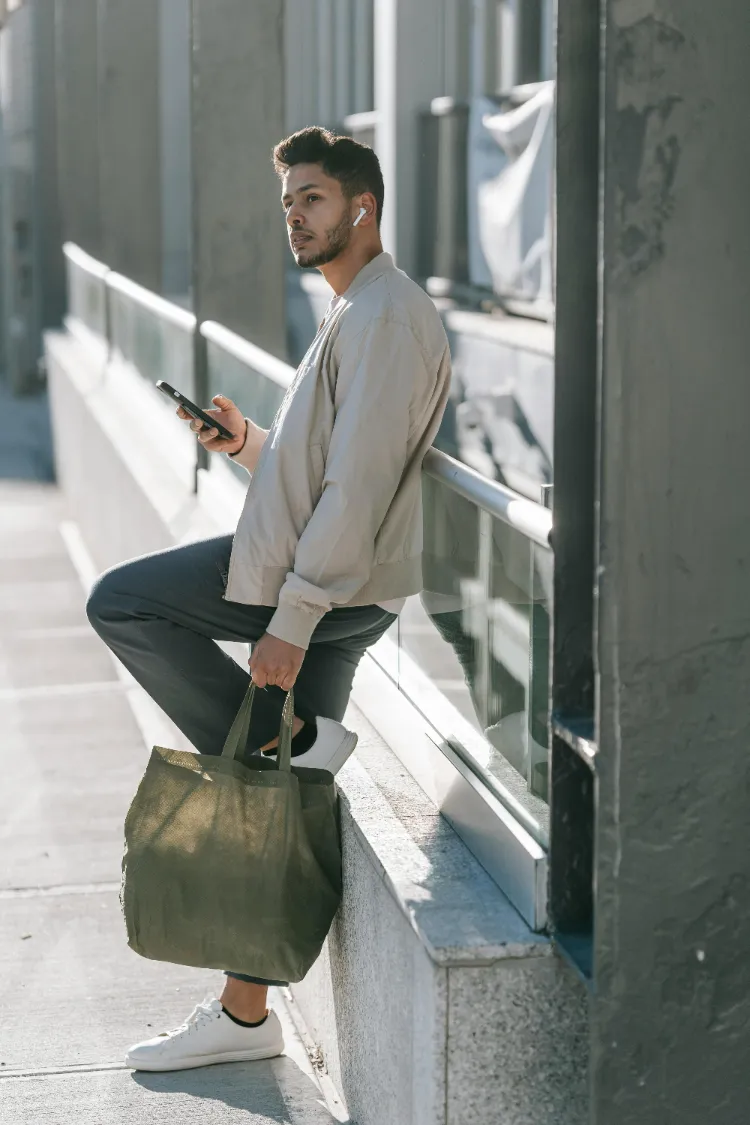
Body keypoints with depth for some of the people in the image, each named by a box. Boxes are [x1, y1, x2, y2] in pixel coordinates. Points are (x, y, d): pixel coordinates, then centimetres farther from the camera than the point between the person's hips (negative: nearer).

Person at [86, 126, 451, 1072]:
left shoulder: (387, 318, -15)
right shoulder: (353, 313, 19)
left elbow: (358, 487, -22)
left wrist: (292, 620, -23)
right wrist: (248, 442, 7)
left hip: (336, 586, -9)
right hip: (305, 573, 9)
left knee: (121, 601, -3)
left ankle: (286, 740, -3)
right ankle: (244, 1013, 17)